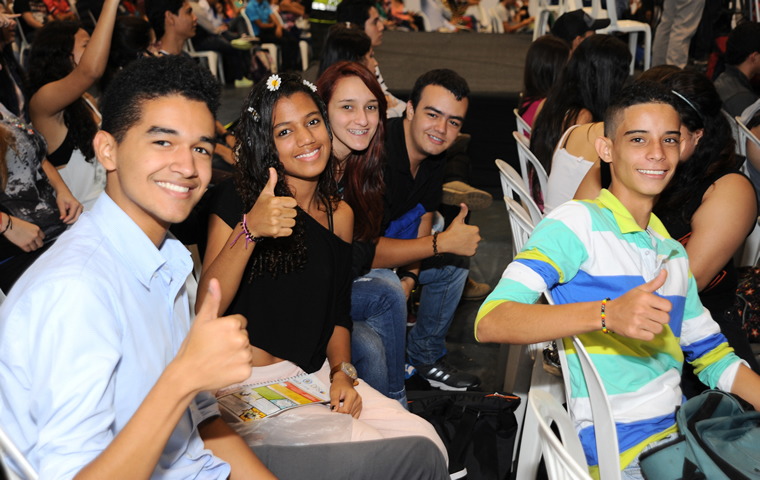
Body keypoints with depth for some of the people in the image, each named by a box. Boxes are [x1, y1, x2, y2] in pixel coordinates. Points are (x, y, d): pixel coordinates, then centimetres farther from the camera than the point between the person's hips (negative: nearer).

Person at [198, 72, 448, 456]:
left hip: (316, 375, 6)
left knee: (424, 442, -11)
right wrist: (248, 232, -33)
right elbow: (204, 310, -19)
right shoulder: (235, 200, -7)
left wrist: (342, 372, -3)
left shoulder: (339, 215, 8)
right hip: (250, 385, -5)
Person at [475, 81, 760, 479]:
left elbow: (709, 354, 22)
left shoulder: (673, 251, 19)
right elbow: (489, 322, -22)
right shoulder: (579, 222, -9)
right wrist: (606, 314, -33)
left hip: (680, 430, 8)